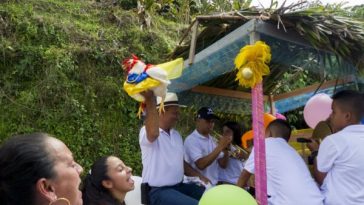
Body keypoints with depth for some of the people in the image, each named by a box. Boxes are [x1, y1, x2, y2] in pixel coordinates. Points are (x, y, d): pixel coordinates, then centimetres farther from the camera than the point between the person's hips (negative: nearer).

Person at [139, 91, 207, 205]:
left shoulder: (176, 135, 14)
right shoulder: (146, 132, -13)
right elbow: (153, 133, -39)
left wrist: (199, 176, 7)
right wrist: (150, 99, -44)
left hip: (179, 186, 8)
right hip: (158, 191, -8)